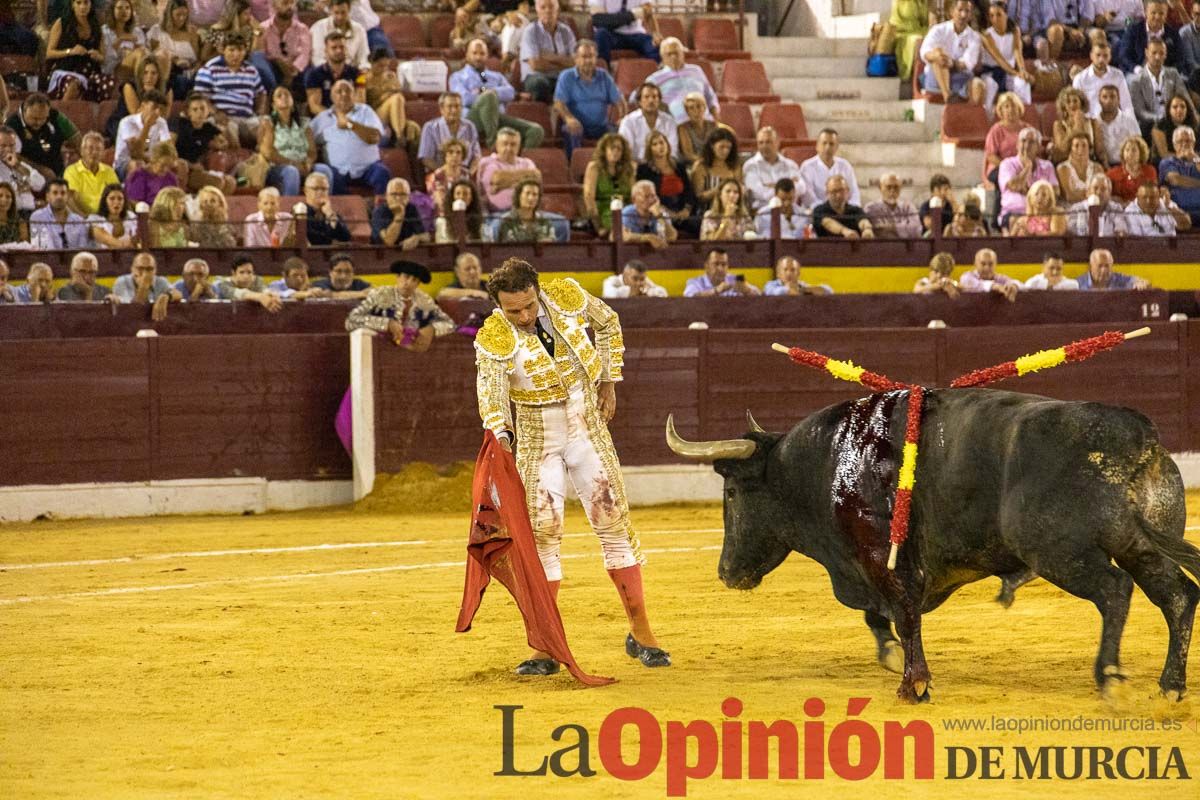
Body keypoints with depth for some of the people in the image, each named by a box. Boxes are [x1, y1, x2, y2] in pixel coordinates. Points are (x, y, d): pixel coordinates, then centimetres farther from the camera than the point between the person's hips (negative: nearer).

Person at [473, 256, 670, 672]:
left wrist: (609, 381, 8)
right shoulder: (494, 338, -19)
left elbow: (607, 322, 11)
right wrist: (499, 434, -54)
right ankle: (546, 647, -2)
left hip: (589, 432, 2)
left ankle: (640, 633, 10)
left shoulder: (567, 296, -10)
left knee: (615, 525, 1)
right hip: (537, 445, -2)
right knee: (541, 534, -7)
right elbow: (491, 389, -35)